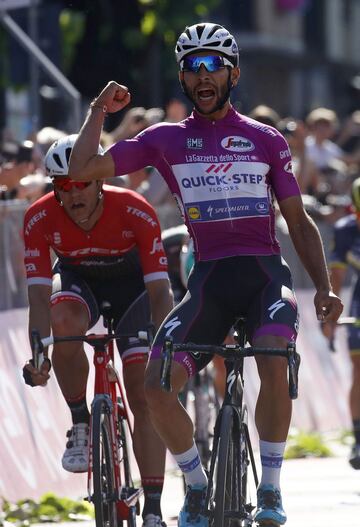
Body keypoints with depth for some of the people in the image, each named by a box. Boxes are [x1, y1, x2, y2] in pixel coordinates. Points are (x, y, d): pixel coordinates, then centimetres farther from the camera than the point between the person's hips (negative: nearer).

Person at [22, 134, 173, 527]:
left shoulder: (136, 213, -32)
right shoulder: (40, 219, -27)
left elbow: (159, 290, -33)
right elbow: (39, 293, -30)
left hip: (131, 284, -1)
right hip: (77, 281, 1)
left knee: (143, 394, -14)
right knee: (65, 323, -36)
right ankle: (80, 424, -15)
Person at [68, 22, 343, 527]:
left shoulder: (265, 139, 9)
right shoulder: (166, 139, 10)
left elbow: (299, 221, 12)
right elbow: (82, 169, 5)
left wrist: (323, 288, 2)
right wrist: (99, 109, 8)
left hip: (265, 273, -1)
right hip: (208, 280, 2)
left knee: (275, 365, -30)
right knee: (156, 386, -16)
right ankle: (197, 486, 8)